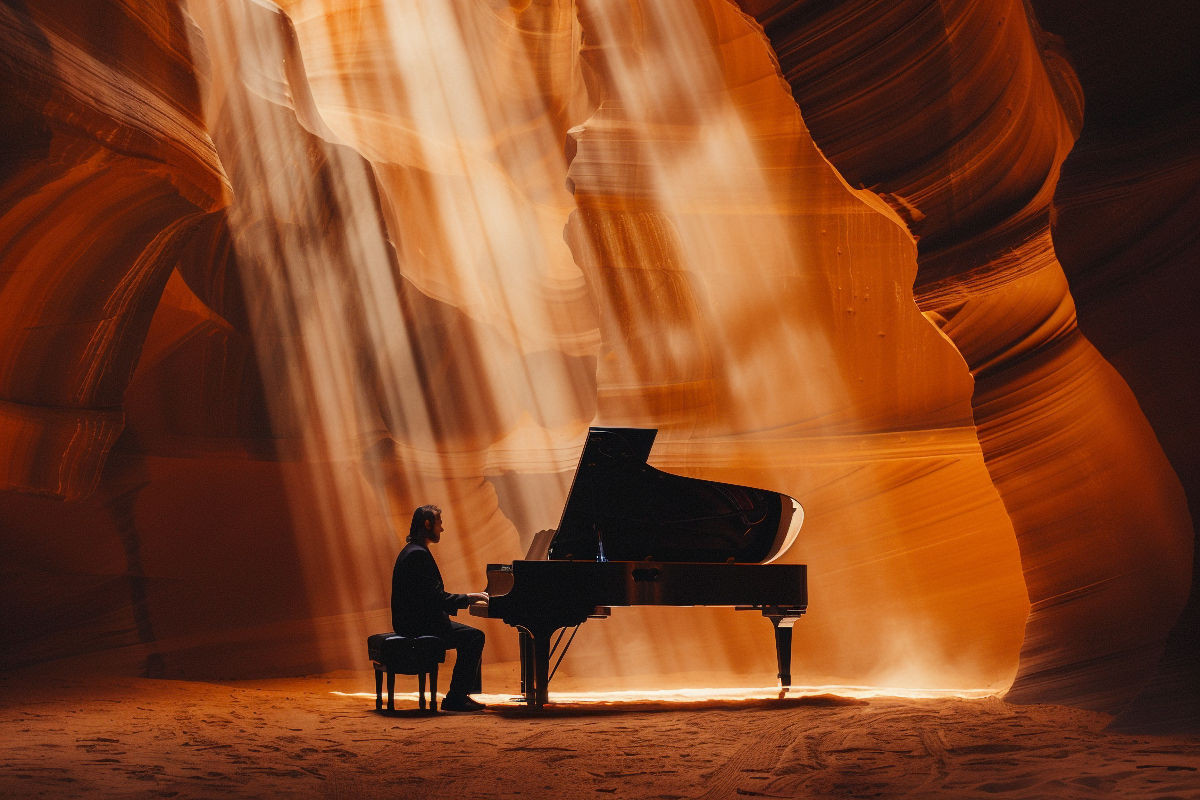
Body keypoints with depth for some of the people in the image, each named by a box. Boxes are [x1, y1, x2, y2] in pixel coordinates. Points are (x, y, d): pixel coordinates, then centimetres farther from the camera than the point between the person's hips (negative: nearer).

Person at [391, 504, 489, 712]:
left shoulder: (413, 551, 16)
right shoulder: (418, 554, -18)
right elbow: (436, 598, -23)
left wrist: (466, 598, 10)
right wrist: (468, 598, -11)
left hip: (416, 620, 11)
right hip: (418, 624, -11)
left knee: (470, 636, 15)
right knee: (474, 636, -14)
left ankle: (462, 693, 14)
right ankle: (455, 699, -11)